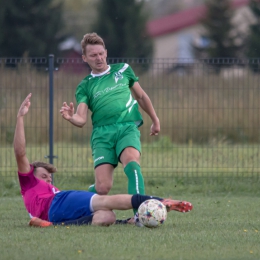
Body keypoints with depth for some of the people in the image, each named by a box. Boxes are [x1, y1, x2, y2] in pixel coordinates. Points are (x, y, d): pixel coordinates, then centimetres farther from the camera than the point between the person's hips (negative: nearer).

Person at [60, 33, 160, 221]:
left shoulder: (123, 70, 17)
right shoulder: (85, 86, 13)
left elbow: (141, 96, 29)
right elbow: (81, 120, 1)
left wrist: (155, 120, 32)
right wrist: (70, 117, -22)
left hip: (128, 127, 0)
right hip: (102, 133, 0)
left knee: (131, 162, -33)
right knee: (103, 187, -15)